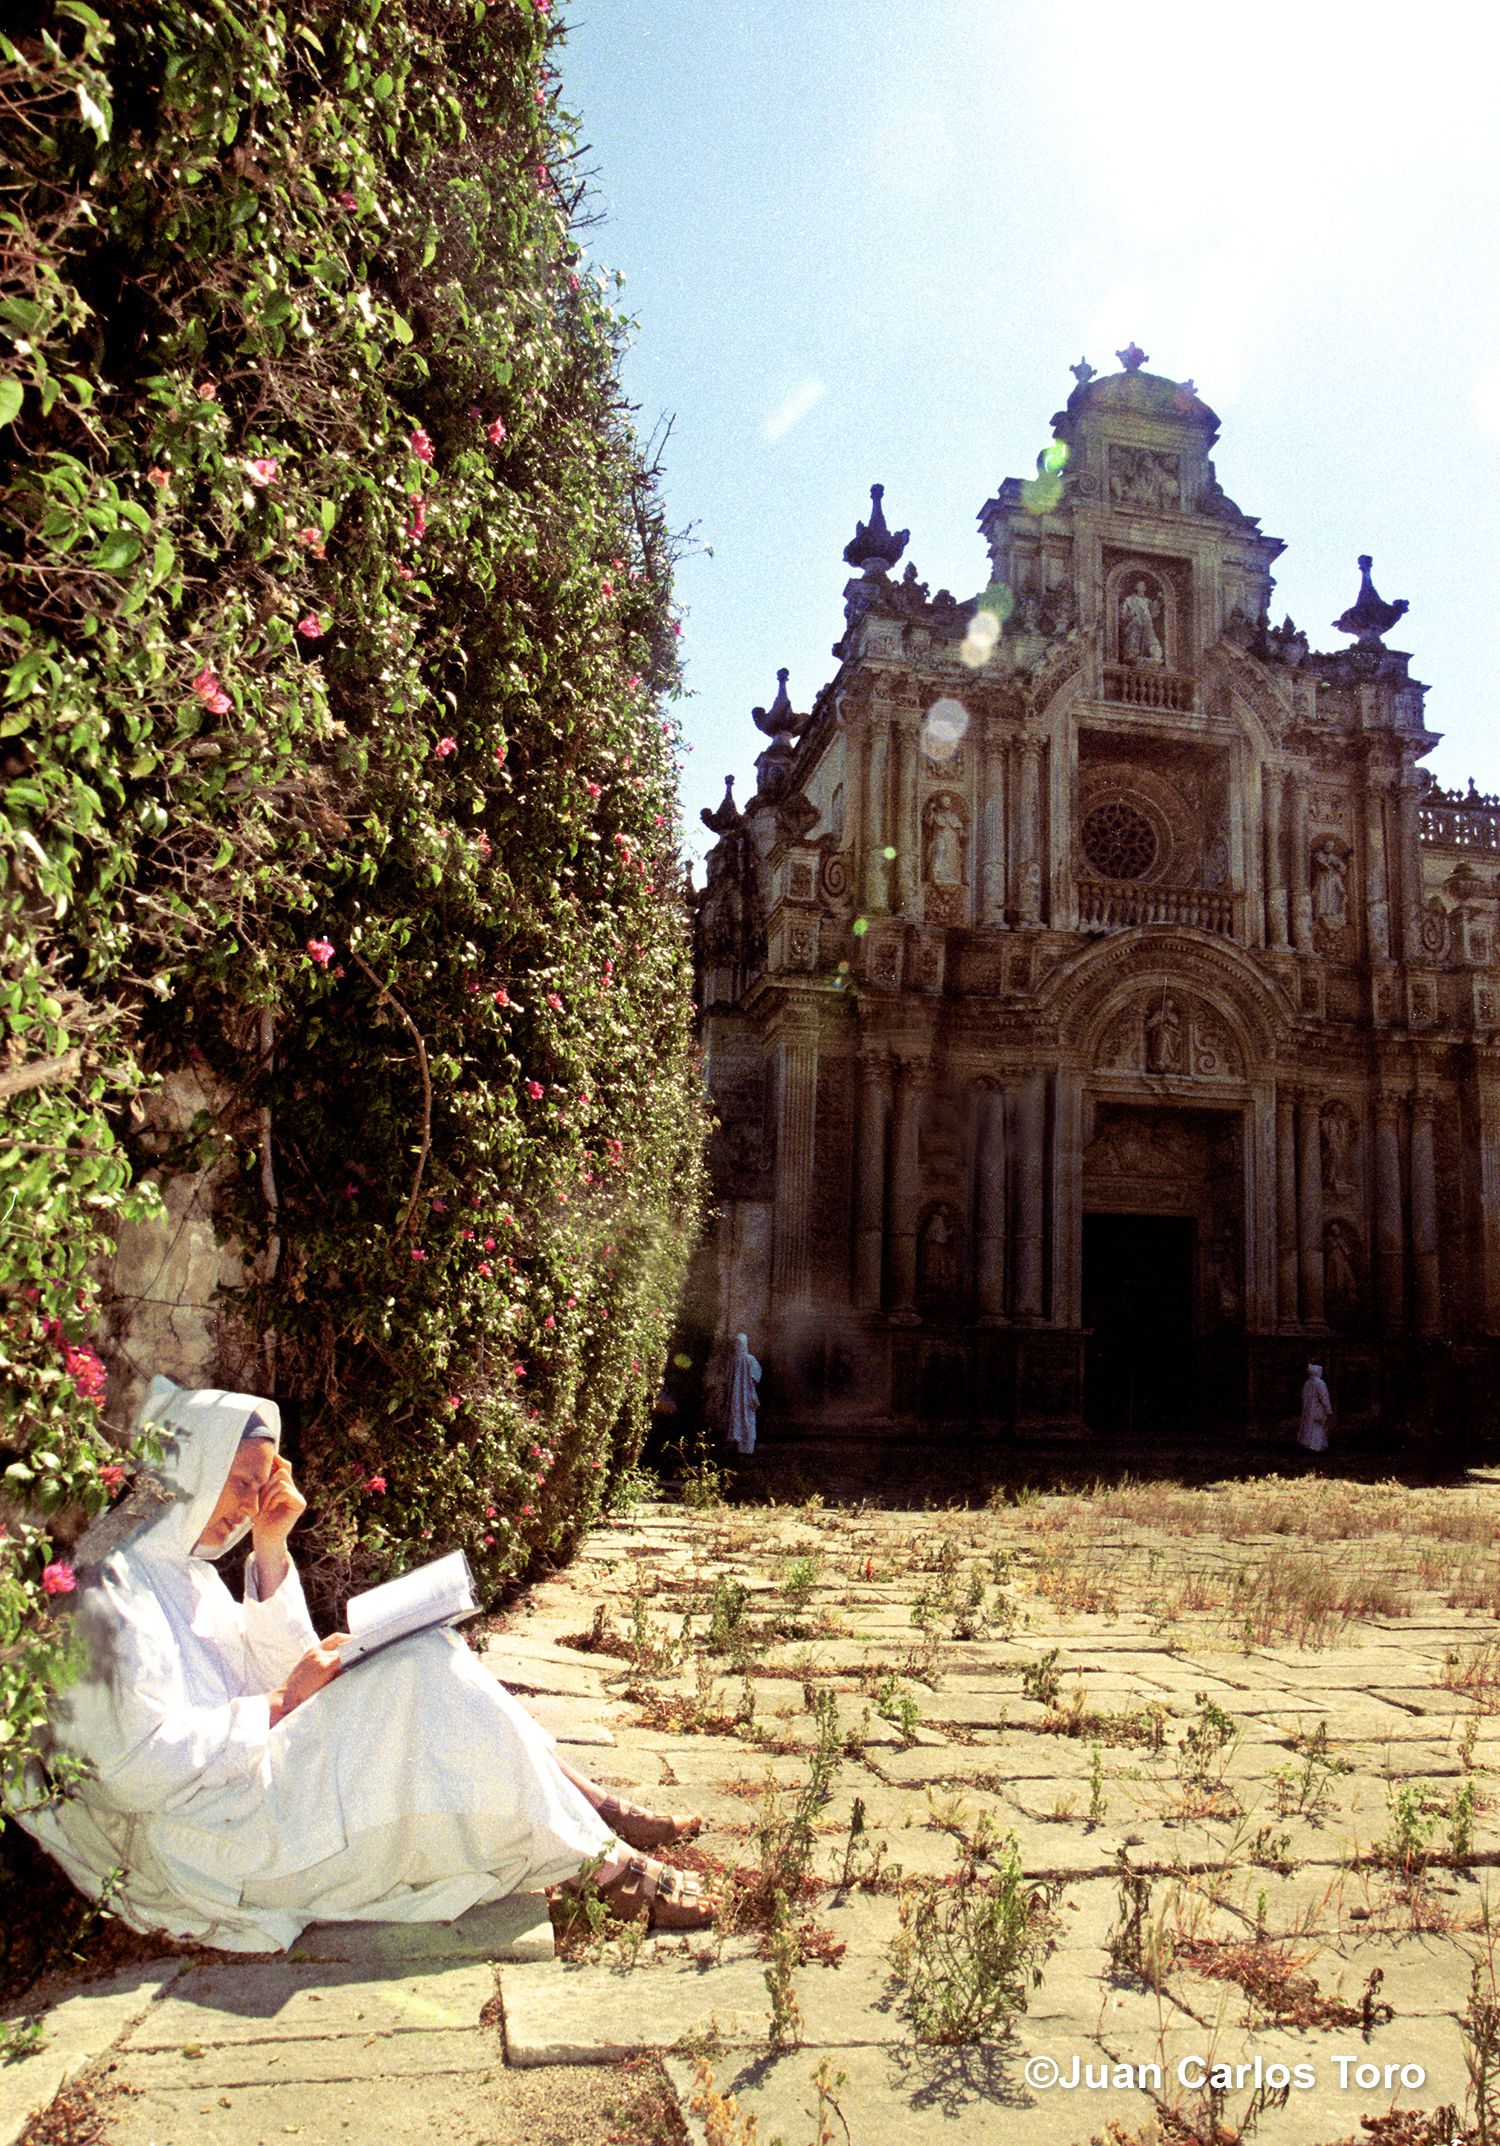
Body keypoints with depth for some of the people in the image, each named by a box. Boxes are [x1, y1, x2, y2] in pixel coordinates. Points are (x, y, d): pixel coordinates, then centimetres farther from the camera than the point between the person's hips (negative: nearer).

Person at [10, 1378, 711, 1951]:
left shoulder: (179, 1567, 16)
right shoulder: (110, 1582, -15)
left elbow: (276, 1675, 11)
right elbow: (140, 1765, -23)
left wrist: (271, 1549, 2)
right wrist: (281, 1703, -15)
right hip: (201, 1843, -10)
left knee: (430, 1668, -2)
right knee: (425, 1672, -20)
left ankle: (601, 1811, -3)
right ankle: (605, 1867, -16)